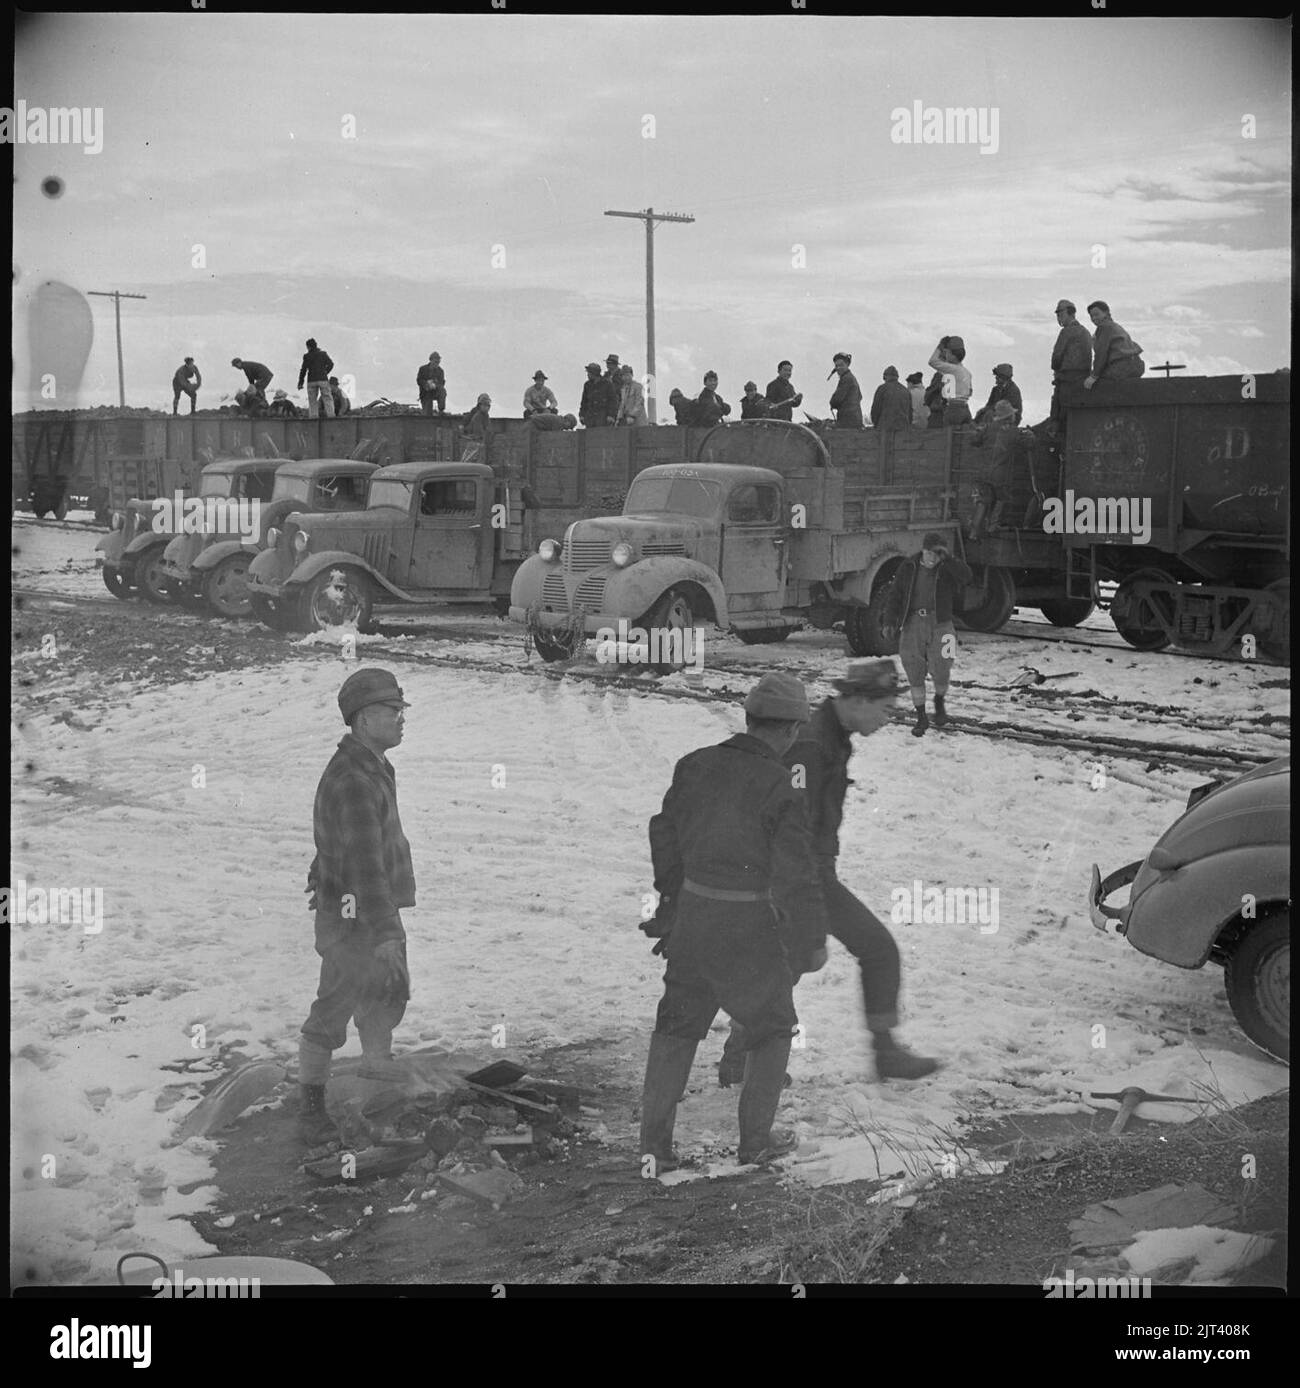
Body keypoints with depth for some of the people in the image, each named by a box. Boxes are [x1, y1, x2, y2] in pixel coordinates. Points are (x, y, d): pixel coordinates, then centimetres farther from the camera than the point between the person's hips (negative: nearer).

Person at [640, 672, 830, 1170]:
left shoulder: (695, 765, -1)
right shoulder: (780, 788, -18)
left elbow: (666, 836, 11)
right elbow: (796, 873, -17)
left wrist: (669, 901, 25)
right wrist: (814, 941, -4)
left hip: (695, 915, 5)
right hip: (751, 928, -5)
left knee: (677, 1026, 17)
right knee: (772, 1027, 18)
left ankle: (654, 1144, 12)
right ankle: (755, 1138, 25)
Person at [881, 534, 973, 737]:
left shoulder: (947, 569, 2)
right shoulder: (908, 568, 5)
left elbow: (965, 577, -19)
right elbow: (894, 596, 5)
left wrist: (946, 559, -23)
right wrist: (889, 622, -5)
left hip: (939, 626, -1)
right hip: (913, 626, 1)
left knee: (940, 671, -6)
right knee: (915, 674, 1)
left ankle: (940, 702, 27)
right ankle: (921, 718, 14)